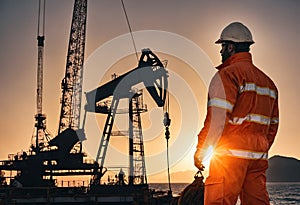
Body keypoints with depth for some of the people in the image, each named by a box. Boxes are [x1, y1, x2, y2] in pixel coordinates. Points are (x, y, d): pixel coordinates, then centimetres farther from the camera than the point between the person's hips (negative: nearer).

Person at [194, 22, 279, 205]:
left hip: (231, 155, -8)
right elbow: (273, 125, 21)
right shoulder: (268, 81, 20)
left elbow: (218, 118, -15)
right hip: (259, 157, 8)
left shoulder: (228, 74, -6)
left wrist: (201, 150, -8)